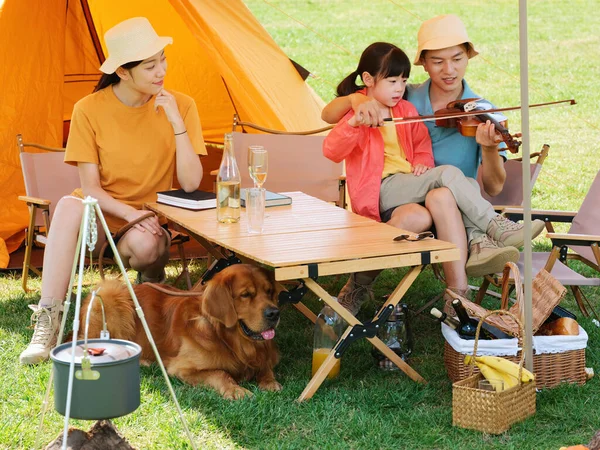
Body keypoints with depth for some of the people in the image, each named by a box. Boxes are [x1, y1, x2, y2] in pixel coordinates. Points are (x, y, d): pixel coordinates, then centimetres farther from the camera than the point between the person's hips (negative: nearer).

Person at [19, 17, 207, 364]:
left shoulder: (181, 106, -9)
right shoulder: (89, 110, -10)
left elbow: (191, 184, -15)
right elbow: (90, 187, -11)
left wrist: (177, 122, -24)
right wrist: (130, 214, -28)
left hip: (152, 221, 0)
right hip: (103, 215, 0)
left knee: (143, 244, -37)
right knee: (70, 207, -35)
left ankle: (153, 277, 3)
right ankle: (47, 322, -33)